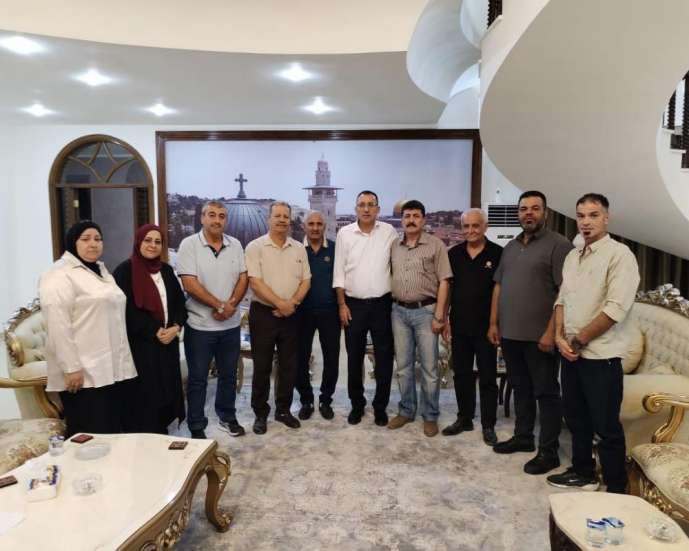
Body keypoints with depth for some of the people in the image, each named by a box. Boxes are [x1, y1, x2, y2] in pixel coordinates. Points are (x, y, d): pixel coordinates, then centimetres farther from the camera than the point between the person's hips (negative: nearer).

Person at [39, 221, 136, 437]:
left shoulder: (101, 270, 17)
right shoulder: (60, 275, -10)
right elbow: (58, 326, -18)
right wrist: (71, 368, -21)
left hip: (110, 369, 8)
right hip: (84, 372, -8)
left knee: (112, 431, 12)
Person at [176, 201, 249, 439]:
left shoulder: (235, 245, 5)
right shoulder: (189, 244, -9)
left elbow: (243, 278, 3)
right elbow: (190, 285, -16)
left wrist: (232, 304, -13)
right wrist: (220, 305, -15)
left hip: (231, 324, 4)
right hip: (200, 325, -4)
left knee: (228, 375, 17)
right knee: (197, 379, 8)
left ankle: (227, 417, 35)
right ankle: (197, 427, 22)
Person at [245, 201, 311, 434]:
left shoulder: (299, 248, 7)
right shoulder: (255, 247, -6)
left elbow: (305, 280, 6)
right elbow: (255, 282, -14)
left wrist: (293, 303, -10)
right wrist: (280, 303, -17)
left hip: (290, 315, 4)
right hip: (263, 313, -4)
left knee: (289, 365, 11)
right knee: (262, 367, 5)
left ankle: (283, 410, 26)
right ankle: (260, 414, 19)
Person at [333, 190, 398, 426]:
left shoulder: (389, 232, 2)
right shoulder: (344, 233, 1)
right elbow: (339, 272, 2)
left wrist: (396, 300, 0)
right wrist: (342, 304, -2)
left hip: (382, 304, 0)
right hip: (354, 304, 0)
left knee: (384, 358, 6)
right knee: (354, 358, 10)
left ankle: (380, 406, 21)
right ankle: (357, 404, 26)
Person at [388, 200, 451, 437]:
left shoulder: (436, 245, -4)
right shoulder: (394, 246, 9)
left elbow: (443, 281, -7)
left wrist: (439, 316, -12)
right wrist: (392, 305, 5)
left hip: (425, 311, -4)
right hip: (399, 311, 4)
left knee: (429, 367, 3)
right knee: (403, 366, 12)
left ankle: (430, 416, 17)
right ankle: (406, 410, 26)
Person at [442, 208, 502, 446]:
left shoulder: (497, 254, -5)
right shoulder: (454, 254, 6)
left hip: (485, 326, -4)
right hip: (459, 325, 4)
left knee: (487, 376, 6)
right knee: (461, 374, 13)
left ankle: (488, 425, 18)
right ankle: (464, 418, 27)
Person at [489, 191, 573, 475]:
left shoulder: (558, 244, -7)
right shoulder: (510, 247, 14)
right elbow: (498, 286, 16)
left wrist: (551, 331, -19)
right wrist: (494, 323, 10)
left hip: (539, 335, -6)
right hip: (510, 333, 7)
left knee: (546, 393, 3)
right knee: (520, 388, 17)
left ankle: (548, 451, 13)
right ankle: (522, 436, 31)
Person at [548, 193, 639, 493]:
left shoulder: (619, 254, -11)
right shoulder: (572, 256, 12)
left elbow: (617, 308, -19)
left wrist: (579, 340, -13)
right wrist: (560, 336, -3)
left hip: (601, 355, -7)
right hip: (571, 353, 7)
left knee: (606, 426, 3)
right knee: (576, 418, 17)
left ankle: (616, 489, 18)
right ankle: (583, 473, 34)